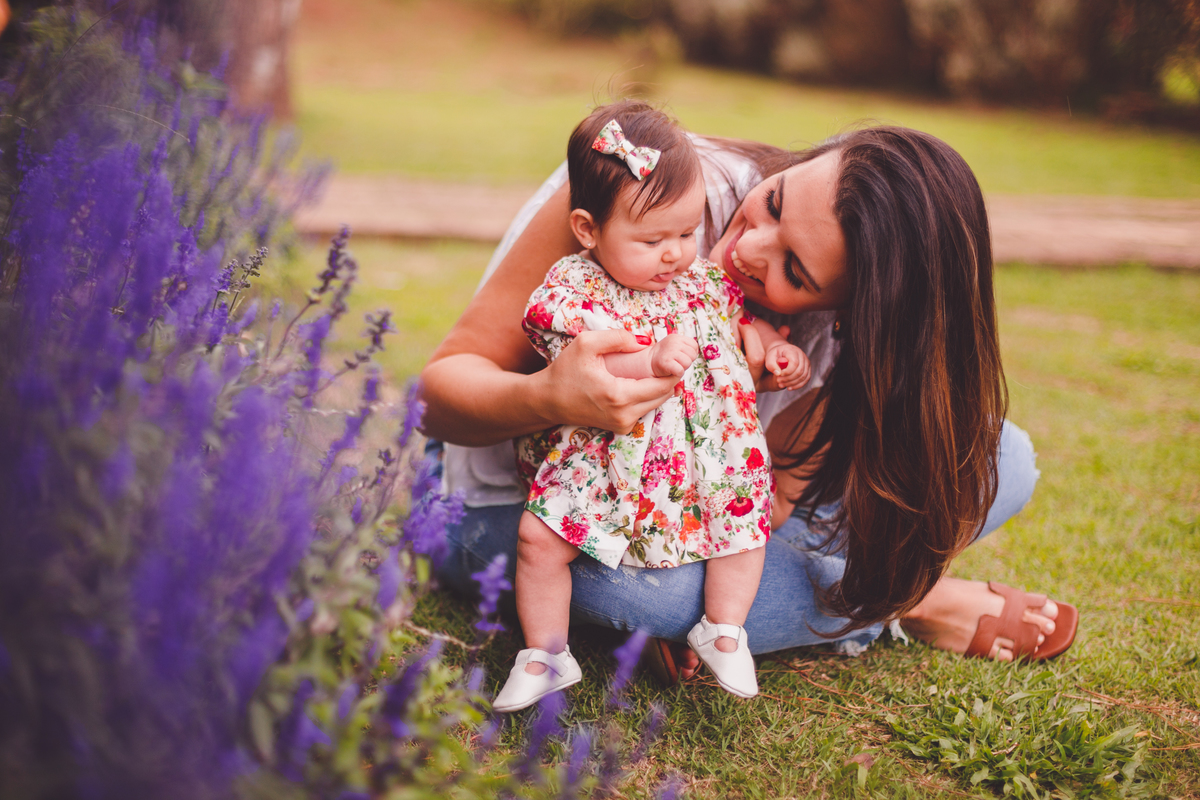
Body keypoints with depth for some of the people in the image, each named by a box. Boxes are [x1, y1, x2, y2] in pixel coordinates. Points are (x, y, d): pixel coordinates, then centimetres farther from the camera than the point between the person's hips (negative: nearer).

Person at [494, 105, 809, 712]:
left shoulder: (703, 280, 4)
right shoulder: (572, 290, -12)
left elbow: (742, 316, 22)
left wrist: (778, 349, 3)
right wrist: (649, 363, -38)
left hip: (710, 452, 4)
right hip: (601, 455, -4)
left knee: (746, 517, -6)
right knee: (540, 535, -13)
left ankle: (723, 630, 16)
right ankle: (545, 654, 7)